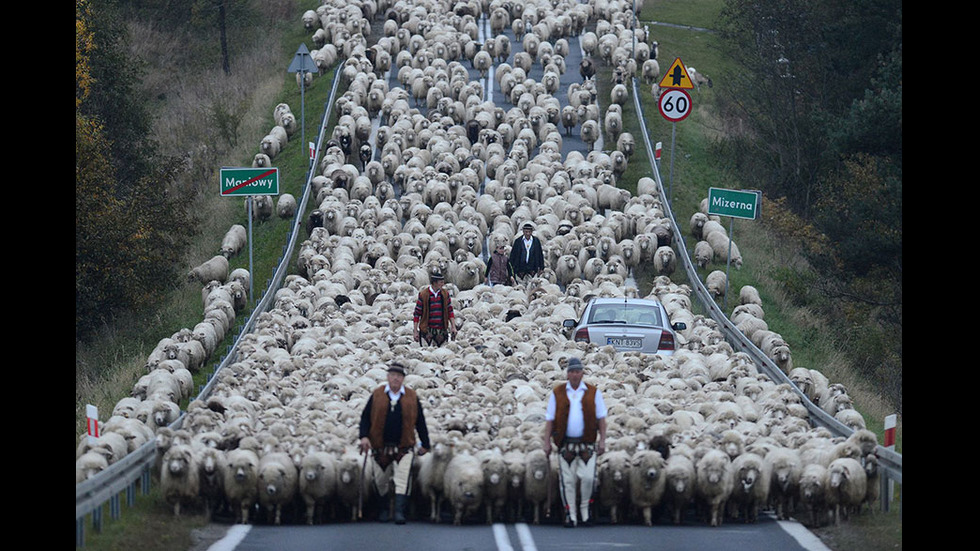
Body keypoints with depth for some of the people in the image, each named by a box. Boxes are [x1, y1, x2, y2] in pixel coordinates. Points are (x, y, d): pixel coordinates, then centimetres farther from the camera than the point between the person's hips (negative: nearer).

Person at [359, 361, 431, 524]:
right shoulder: (377, 395, 2)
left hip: (404, 448, -1)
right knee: (382, 479, 13)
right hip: (382, 447, 1)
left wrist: (425, 444, 9)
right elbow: (366, 417, 4)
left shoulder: (412, 398, 2)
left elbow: (420, 422, 8)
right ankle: (385, 507, 35)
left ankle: (399, 511, -21)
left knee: (403, 479, -17)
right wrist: (364, 436, -10)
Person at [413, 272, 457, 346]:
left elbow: (450, 311, 12)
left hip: (441, 331, 3)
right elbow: (416, 314, -1)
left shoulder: (445, 294, 5)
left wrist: (453, 327, 3)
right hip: (427, 331, -3)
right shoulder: (423, 295, -6)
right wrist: (415, 331, -4)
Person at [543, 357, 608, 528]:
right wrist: (547, 442, 0)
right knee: (568, 480, 0)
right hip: (565, 444, 0)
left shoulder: (593, 393, 8)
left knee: (587, 478, -9)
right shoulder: (557, 393, 8)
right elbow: (550, 419, 7)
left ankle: (584, 510, 13)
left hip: (587, 444, 0)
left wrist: (602, 440, 0)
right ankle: (571, 515, 8)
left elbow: (601, 418, 8)